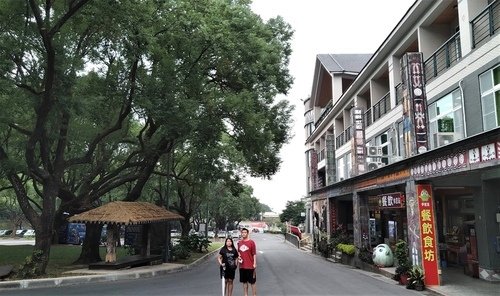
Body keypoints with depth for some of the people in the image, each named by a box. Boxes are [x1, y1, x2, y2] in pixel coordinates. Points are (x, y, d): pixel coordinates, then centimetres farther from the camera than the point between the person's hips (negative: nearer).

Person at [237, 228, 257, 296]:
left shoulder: (251, 242, -7)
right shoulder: (239, 242, 7)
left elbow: (254, 254, -7)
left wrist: (255, 263, -12)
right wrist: (239, 257, 0)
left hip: (250, 266, -5)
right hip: (242, 266, 5)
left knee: (252, 282, 3)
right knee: (244, 282, 14)